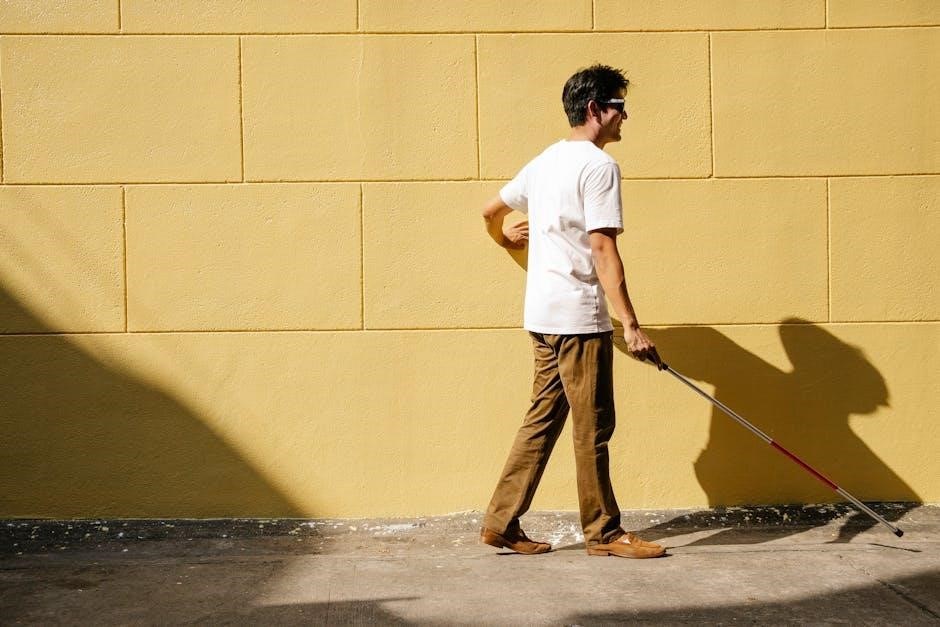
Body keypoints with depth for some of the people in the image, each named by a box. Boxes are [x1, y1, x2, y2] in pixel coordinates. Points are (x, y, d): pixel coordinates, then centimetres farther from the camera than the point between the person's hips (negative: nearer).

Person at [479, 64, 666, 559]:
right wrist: (630, 325, -20)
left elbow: (491, 211, 27)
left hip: (542, 315, 9)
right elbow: (602, 250, -19)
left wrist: (505, 238, 50)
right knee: (592, 427, 0)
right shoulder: (598, 165, -11)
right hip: (578, 315, -9)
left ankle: (501, 522, 15)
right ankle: (603, 533, 10)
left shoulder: (546, 161, 16)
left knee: (542, 420, 13)